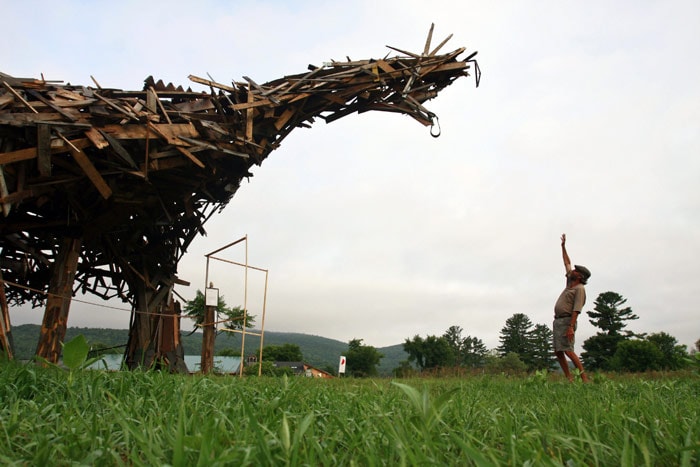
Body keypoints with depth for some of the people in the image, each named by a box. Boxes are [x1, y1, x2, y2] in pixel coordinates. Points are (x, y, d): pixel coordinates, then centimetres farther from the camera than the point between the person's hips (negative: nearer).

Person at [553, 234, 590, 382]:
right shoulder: (570, 282, 17)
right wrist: (563, 246, 30)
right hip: (557, 320, 9)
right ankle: (570, 379, 4)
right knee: (558, 352, 4)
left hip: (567, 321, -9)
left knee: (568, 350, -17)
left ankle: (584, 378, -14)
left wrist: (571, 327, -26)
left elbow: (576, 310, -17)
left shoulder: (579, 289, -7)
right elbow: (567, 263, 28)